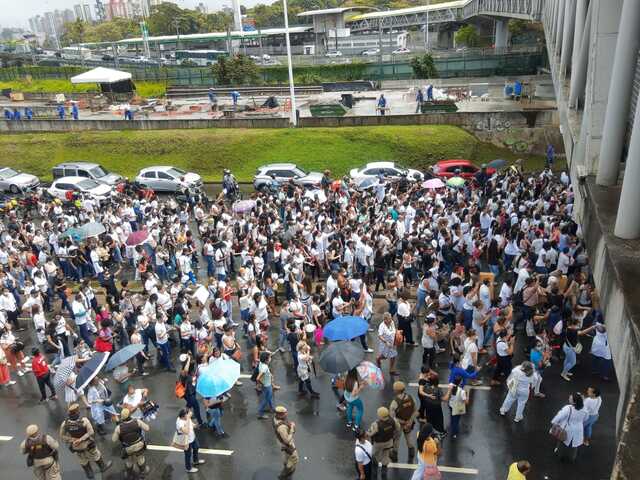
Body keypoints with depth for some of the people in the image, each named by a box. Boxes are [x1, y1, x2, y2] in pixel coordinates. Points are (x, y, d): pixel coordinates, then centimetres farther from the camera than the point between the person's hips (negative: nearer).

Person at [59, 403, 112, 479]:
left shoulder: (64, 424, -24)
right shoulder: (84, 420, -32)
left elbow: (62, 437, -16)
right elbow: (90, 432, -33)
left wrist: (73, 439, -15)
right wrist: (81, 439, -28)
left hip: (76, 447, 3)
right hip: (88, 445, -2)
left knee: (83, 461, 27)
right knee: (96, 456, 26)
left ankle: (90, 474, 46)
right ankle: (103, 466, 49)